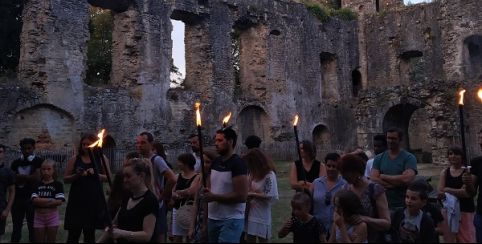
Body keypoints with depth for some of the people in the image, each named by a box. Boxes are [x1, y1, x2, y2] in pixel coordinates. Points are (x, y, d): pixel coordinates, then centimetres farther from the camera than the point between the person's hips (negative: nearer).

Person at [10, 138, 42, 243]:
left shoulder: (38, 161, -1)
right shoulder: (16, 163, 10)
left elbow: (37, 178, -13)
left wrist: (20, 177, -6)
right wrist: (29, 178, -11)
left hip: (32, 198, -3)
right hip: (17, 198, 3)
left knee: (32, 226, 3)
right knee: (16, 227, 10)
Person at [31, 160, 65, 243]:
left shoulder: (57, 185, -2)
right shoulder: (37, 185, 5)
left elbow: (59, 201, -13)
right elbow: (34, 200, -8)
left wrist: (42, 201, -13)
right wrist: (51, 200, -17)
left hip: (52, 215, -2)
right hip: (39, 215, 2)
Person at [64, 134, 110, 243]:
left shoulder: (102, 158, 2)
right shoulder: (75, 159, 3)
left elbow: (108, 178, 2)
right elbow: (65, 179, 4)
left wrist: (95, 174, -14)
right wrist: (77, 175, -14)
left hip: (94, 200, 0)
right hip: (77, 200, 0)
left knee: (90, 232, 11)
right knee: (73, 233, -2)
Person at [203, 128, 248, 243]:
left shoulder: (238, 163, -15)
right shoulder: (215, 162, 8)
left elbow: (242, 196, -20)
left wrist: (214, 197, -16)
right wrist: (207, 191, -1)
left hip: (231, 221, -7)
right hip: (212, 219, 7)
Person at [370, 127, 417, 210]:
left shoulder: (409, 158, -4)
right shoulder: (379, 158, 6)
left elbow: (407, 179, -19)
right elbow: (373, 179, -6)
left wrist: (384, 176, -9)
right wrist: (399, 183, -14)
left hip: (402, 206, -2)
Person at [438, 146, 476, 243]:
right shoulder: (444, 172, 4)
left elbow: (468, 193, -14)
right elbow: (440, 193, -2)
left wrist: (448, 190, -11)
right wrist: (459, 192, -16)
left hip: (465, 211, -3)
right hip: (448, 210, 3)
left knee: (467, 239, -3)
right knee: (449, 239, 11)